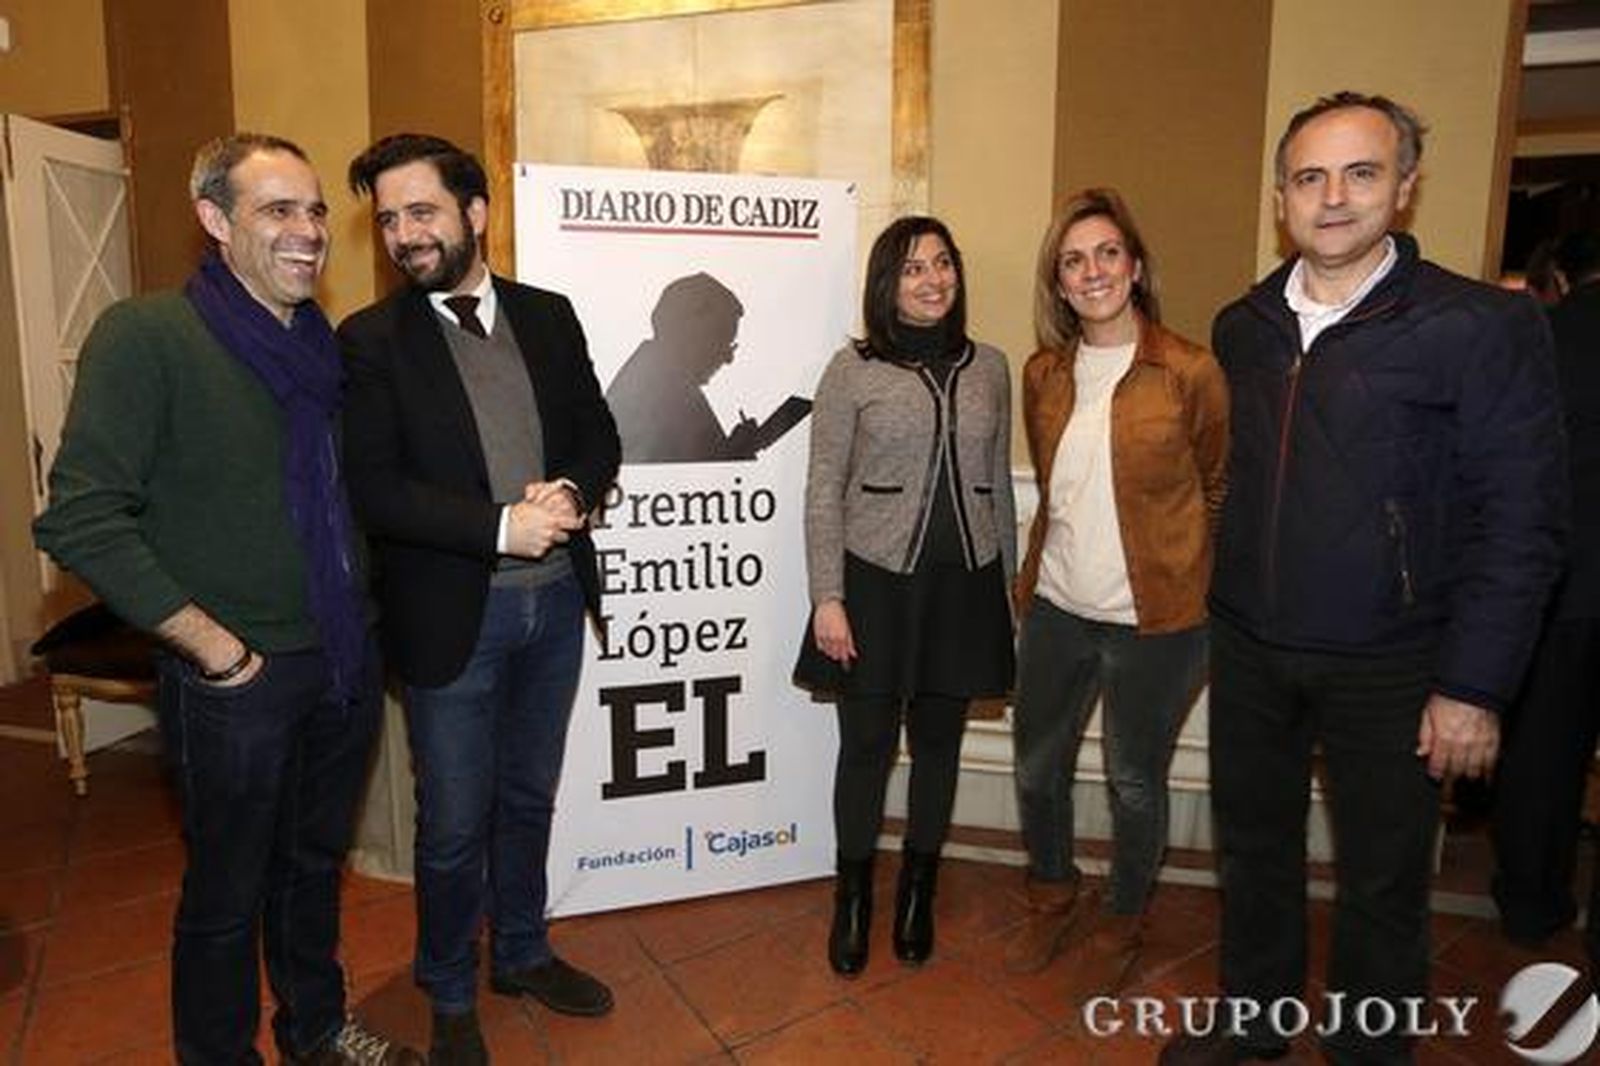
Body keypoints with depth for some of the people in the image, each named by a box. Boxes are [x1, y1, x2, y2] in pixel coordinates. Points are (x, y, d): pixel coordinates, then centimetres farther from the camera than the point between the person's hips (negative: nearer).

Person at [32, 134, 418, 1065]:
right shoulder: (145, 335, -12)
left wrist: (362, 620, 6)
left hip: (345, 662, 6)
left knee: (316, 863, 22)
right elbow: (82, 521, -17)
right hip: (239, 678, -5)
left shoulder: (327, 344, 6)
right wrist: (211, 645, -17)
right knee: (228, 893, 13)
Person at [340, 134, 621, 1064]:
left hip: (555, 600, 4)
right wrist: (503, 527, -21)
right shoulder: (371, 340, -6)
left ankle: (523, 954, 42)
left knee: (528, 797, 20)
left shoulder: (549, 315, 5)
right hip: (452, 612, -3)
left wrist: (569, 494, -14)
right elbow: (376, 489, -12)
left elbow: (599, 435, 7)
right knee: (453, 824, 11)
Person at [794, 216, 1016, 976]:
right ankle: (853, 899, 29)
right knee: (866, 746, 6)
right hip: (877, 581, -3)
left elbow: (1000, 482, 12)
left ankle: (918, 891, 35)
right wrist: (827, 598, -10)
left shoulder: (989, 367, 7)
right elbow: (823, 491, -4)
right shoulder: (853, 370, -3)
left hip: (964, 585, 3)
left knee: (939, 743, 13)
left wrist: (1008, 586, 13)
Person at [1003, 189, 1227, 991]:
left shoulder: (1189, 372, -11)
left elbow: (1222, 494, -1)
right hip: (1057, 610, 5)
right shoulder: (1044, 374, 3)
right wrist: (1031, 579, 12)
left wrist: (1198, 597, 0)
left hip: (1156, 621, -4)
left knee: (1135, 782, 14)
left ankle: (1119, 923, 40)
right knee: (1037, 767, 17)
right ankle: (1051, 897, 44)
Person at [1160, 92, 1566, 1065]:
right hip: (1249, 648, 5)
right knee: (1253, 847, 19)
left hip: (1387, 666, -4)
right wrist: (1226, 607, 8)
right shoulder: (1242, 328, 5)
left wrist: (1475, 686, -13)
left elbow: (1521, 520, -10)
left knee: (1383, 883, 12)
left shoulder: (1482, 326, -10)